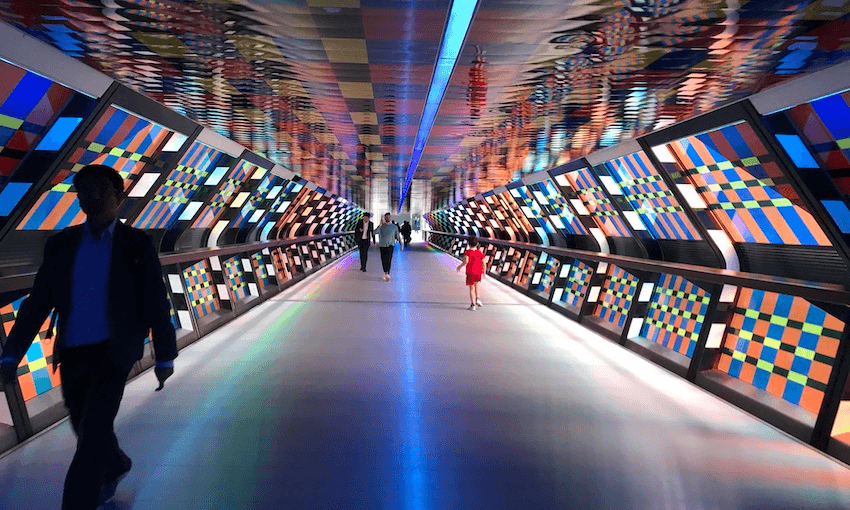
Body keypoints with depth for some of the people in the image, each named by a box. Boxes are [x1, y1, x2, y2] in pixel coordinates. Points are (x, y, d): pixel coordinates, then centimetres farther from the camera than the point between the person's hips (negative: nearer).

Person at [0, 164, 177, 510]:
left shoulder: (138, 244, -7)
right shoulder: (61, 244, 2)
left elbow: (156, 303, -5)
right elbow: (37, 303, 2)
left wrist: (165, 357, -3)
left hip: (114, 353, -4)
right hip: (72, 355, 4)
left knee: (93, 436, -13)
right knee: (87, 431, 19)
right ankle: (116, 467, 49)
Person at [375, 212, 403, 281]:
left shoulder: (394, 227, 6)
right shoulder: (381, 226, 3)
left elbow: (397, 236, 12)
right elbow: (375, 232, -14)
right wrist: (380, 225, -21)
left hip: (390, 245, -1)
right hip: (382, 245, 1)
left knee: (389, 259, -14)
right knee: (383, 260, 4)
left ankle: (387, 274, -15)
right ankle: (385, 272, 19)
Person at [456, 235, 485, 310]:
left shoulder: (468, 252, -10)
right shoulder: (479, 252, 2)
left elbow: (466, 261, -25)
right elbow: (483, 263, 2)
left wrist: (460, 266, -8)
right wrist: (483, 273, 14)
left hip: (470, 273, -4)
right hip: (479, 273, 4)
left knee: (471, 288, 5)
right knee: (476, 283, 30)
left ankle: (473, 305, 5)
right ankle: (477, 299, 17)